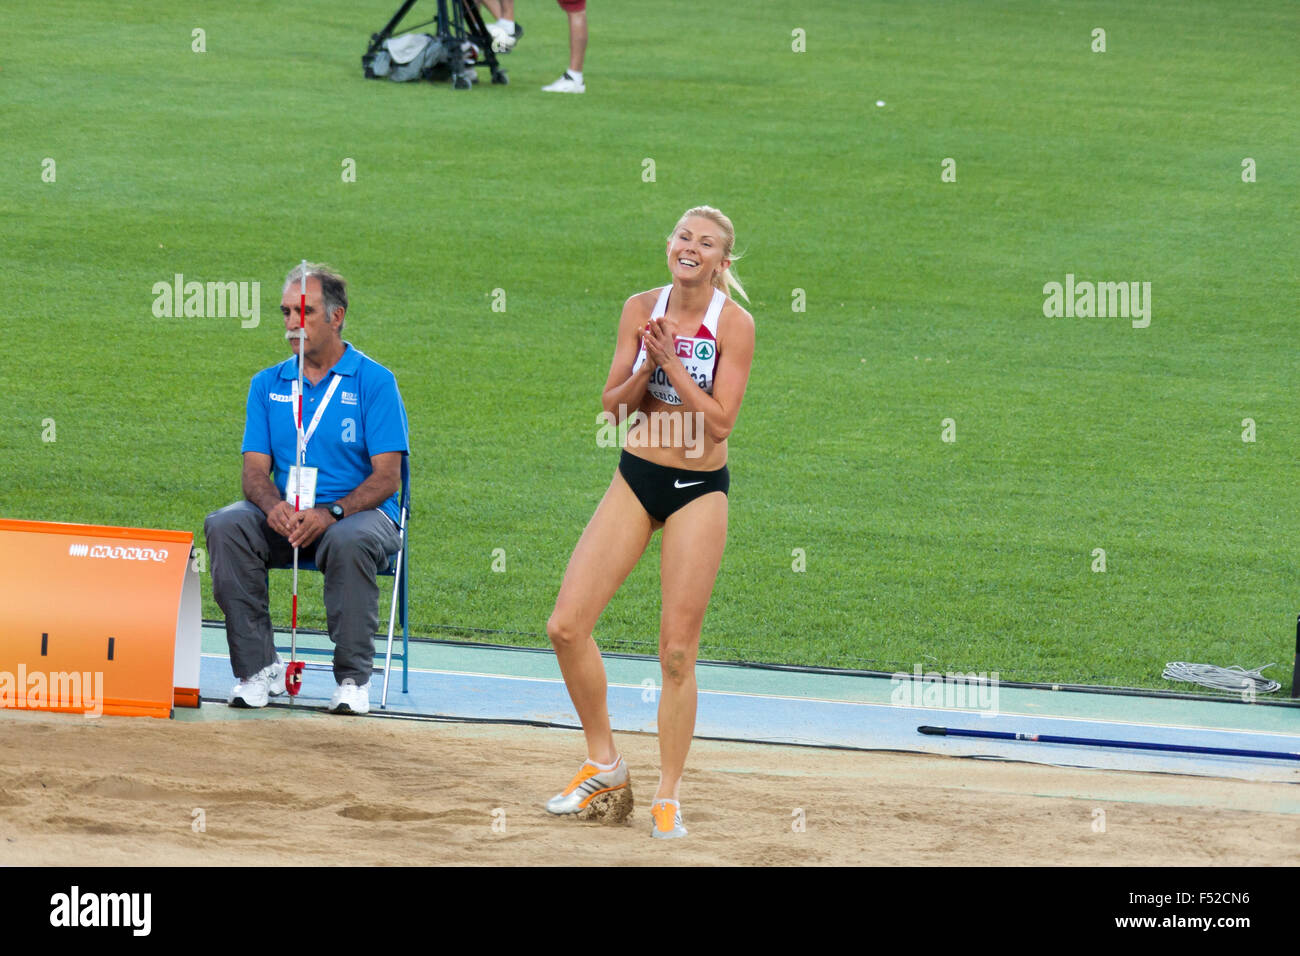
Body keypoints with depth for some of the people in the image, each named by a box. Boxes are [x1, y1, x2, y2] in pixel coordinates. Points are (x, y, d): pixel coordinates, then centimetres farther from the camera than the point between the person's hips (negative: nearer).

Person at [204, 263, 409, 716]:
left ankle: (353, 678, -25)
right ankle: (258, 667, -22)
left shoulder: (374, 382, -1)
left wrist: (331, 513, -25)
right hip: (285, 516, 4)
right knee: (225, 525, -26)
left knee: (348, 541, -39)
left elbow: (386, 476, -8)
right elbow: (255, 470, 5)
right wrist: (274, 505, -20)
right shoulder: (268, 384, 12)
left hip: (358, 512, -4)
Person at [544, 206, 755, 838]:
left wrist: (672, 361, -20)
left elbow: (719, 422, -16)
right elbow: (613, 406, 2)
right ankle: (605, 768, 12)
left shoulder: (734, 324, -11)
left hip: (699, 490, -4)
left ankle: (668, 796, 10)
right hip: (636, 478, 4)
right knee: (567, 626, -6)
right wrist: (646, 368, -16)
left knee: (676, 652, -3)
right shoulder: (641, 309, 1)